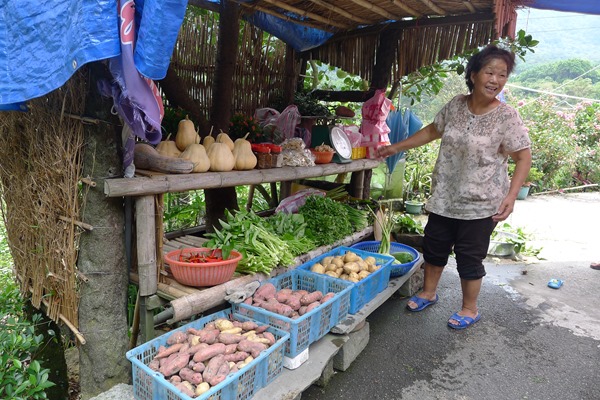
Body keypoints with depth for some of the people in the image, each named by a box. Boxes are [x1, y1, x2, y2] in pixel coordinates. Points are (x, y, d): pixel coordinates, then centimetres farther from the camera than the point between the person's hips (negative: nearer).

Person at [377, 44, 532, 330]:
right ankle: (428, 293, 40)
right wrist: (397, 147, 13)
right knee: (434, 246, 16)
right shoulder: (456, 105, 0)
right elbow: (433, 131, 14)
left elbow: (523, 158, -11)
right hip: (444, 197, 5)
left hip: (480, 204, -5)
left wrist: (510, 197, -23)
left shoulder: (506, 117, -13)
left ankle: (470, 309, 30)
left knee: (469, 258, 7)